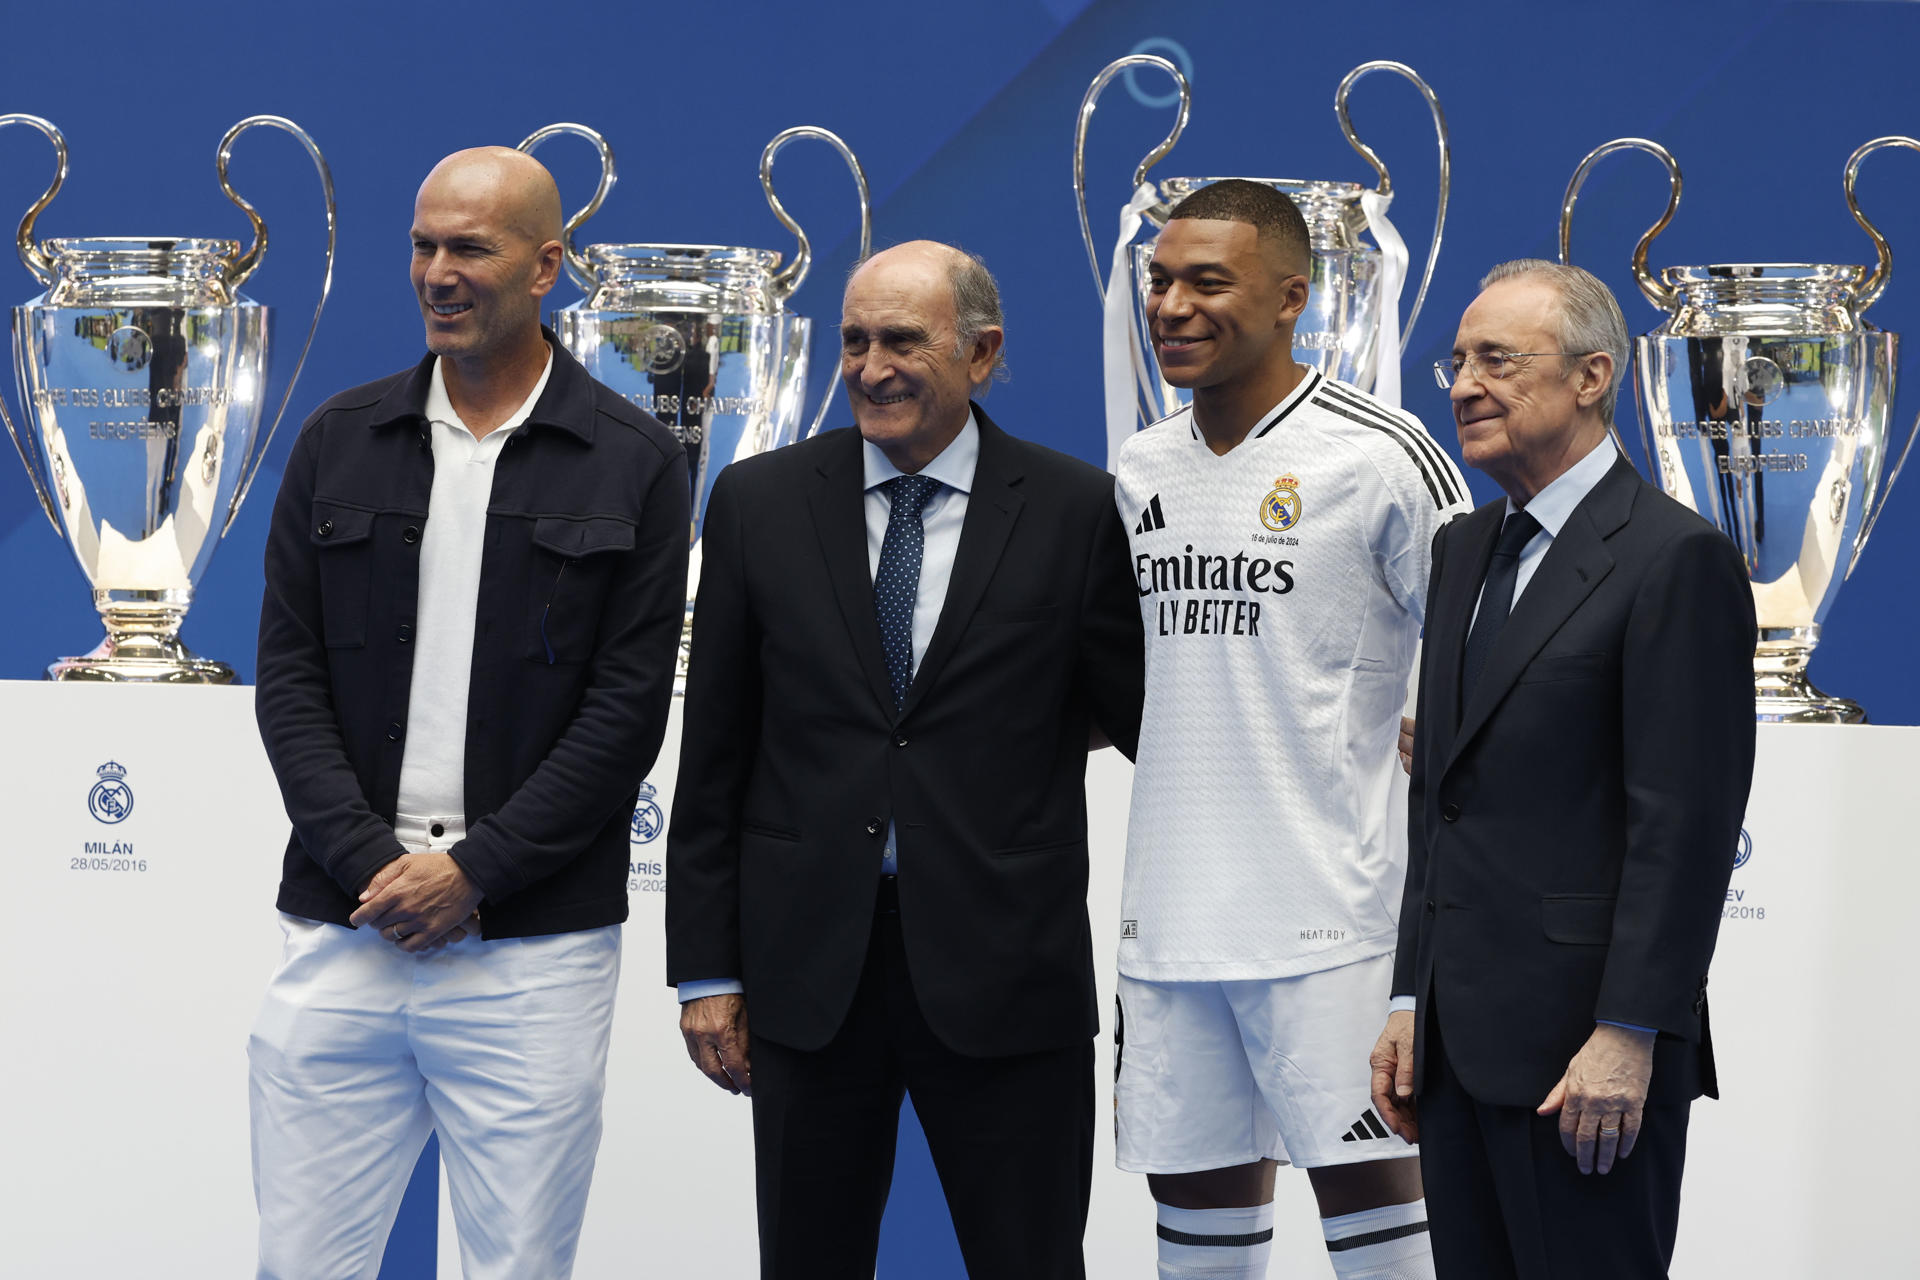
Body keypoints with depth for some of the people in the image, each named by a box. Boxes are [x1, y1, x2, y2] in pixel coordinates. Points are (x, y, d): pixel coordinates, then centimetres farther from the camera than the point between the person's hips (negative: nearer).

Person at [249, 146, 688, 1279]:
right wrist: (370, 864, -7)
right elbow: (289, 676, 7)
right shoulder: (339, 444, 10)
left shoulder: (633, 464, 2)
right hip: (342, 932, 2)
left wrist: (473, 872, -10)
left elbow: (628, 707, -3)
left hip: (535, 948, -2)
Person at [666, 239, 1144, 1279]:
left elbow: (1147, 723, 5)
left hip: (1006, 973, -2)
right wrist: (706, 968, 4)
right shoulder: (758, 502, 5)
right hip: (807, 976, 2)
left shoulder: (1077, 512, -1)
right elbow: (714, 754, 7)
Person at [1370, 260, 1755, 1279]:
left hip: (1581, 1051, -8)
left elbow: (1686, 822, -15)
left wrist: (1628, 1037, -18)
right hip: (1460, 1039, 8)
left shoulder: (1675, 556, -9)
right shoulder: (1464, 550, 17)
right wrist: (1412, 1002, 14)